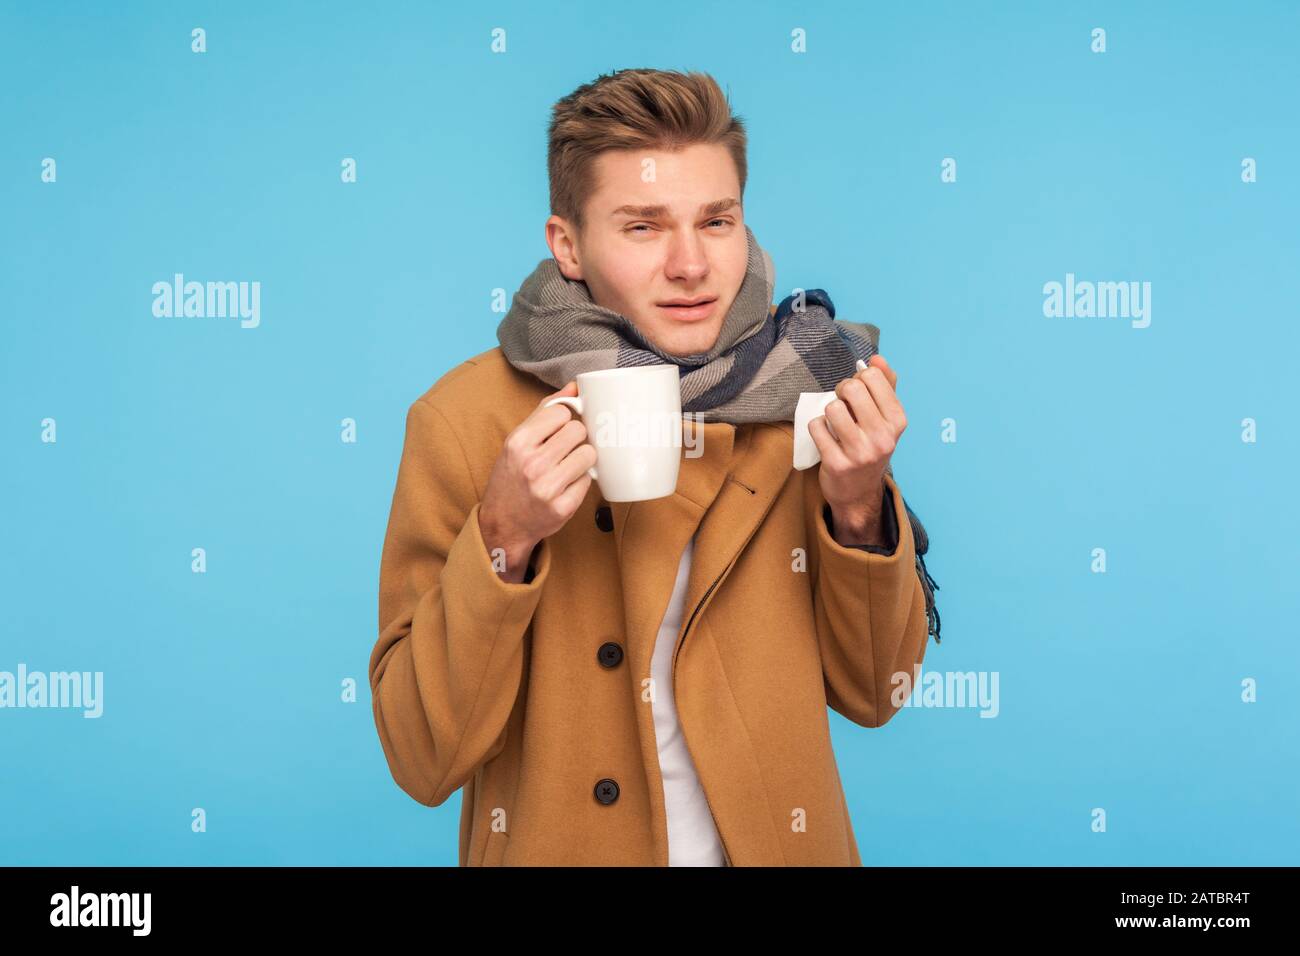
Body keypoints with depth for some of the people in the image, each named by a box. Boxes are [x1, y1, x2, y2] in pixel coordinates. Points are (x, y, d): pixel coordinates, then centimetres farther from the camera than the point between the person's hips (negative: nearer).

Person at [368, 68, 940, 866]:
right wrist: (502, 541, -27)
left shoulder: (808, 393, -10)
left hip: (778, 842, 2)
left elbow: (872, 695, -4)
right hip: (553, 844, -2)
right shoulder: (464, 420, -16)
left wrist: (858, 509, -19)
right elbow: (424, 759, -14)